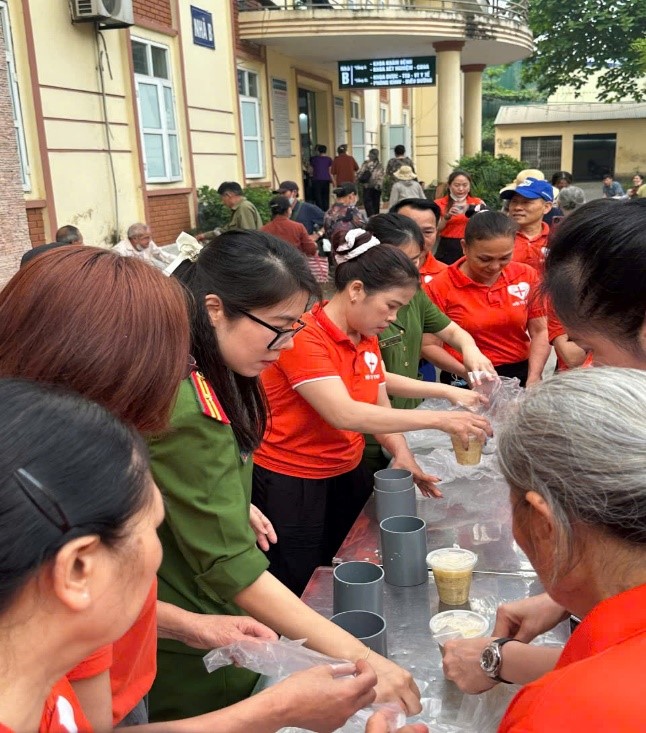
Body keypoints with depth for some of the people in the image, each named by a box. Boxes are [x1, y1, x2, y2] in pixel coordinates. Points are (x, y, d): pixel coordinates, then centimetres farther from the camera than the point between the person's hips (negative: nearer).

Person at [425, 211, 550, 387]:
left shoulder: (527, 276, 1)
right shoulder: (441, 286, -9)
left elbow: (540, 332, 4)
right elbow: (430, 345, -6)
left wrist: (533, 378, -9)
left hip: (520, 377, 2)